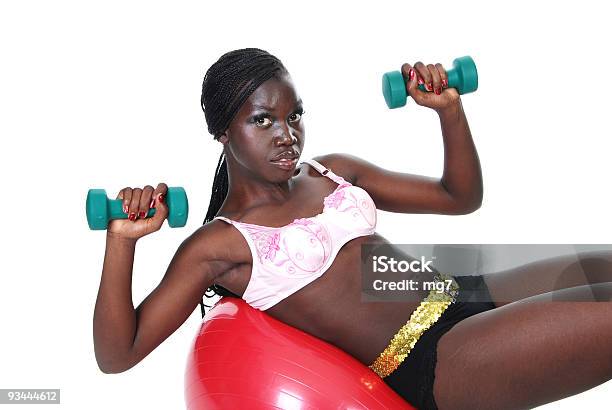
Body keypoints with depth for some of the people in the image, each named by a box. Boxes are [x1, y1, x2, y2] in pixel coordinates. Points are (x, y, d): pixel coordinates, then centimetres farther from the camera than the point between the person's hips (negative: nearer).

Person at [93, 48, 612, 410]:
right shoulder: (218, 244, -5)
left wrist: (449, 109, 5)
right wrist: (121, 241, -22)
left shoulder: (332, 171, 12)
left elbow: (461, 197, 19)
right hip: (431, 363, -7)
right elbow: (117, 355, -10)